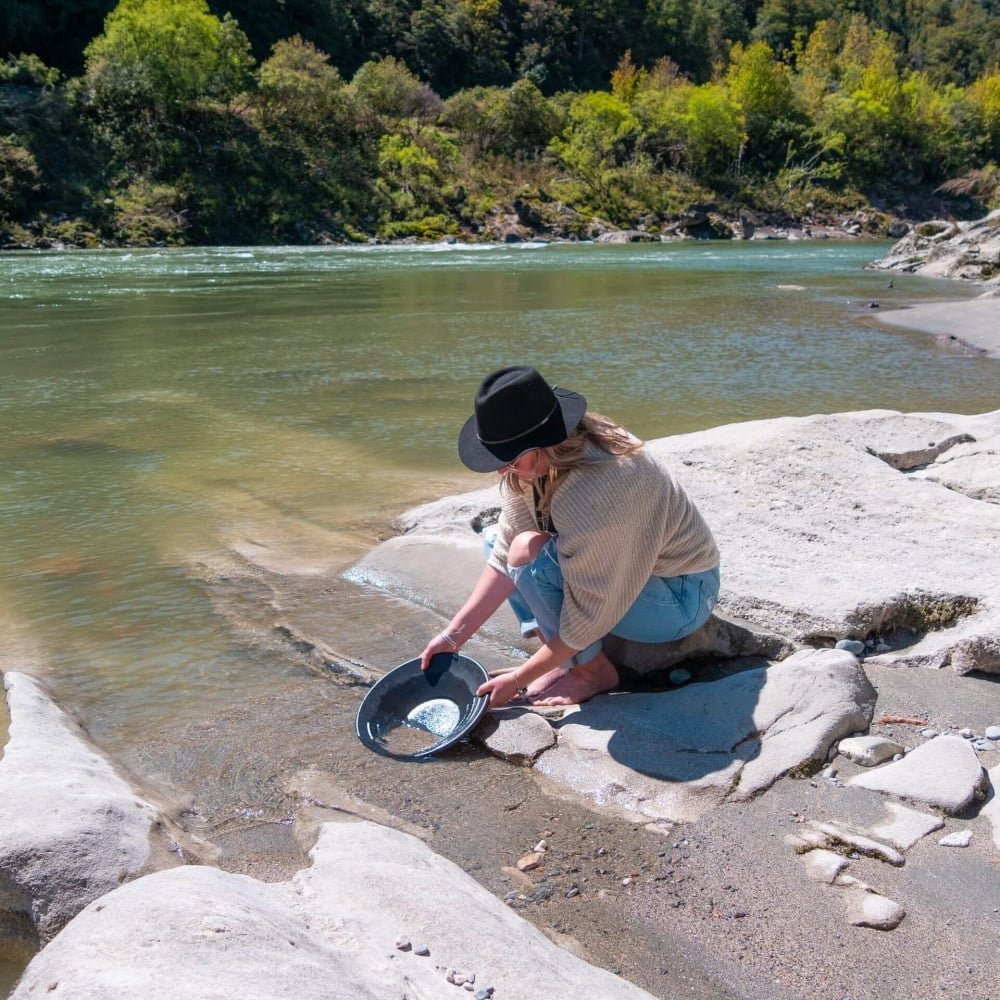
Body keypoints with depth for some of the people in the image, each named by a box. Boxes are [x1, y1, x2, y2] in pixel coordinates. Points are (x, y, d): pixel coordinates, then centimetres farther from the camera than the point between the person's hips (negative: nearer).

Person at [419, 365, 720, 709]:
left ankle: (594, 670, -5)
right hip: (618, 568, 8)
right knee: (496, 538, 3)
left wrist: (519, 679, -17)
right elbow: (503, 554, -6)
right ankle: (567, 658, 3)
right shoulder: (535, 458, -13)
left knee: (530, 554, -27)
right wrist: (454, 635, -8)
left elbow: (587, 616, -27)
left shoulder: (592, 495, -37)